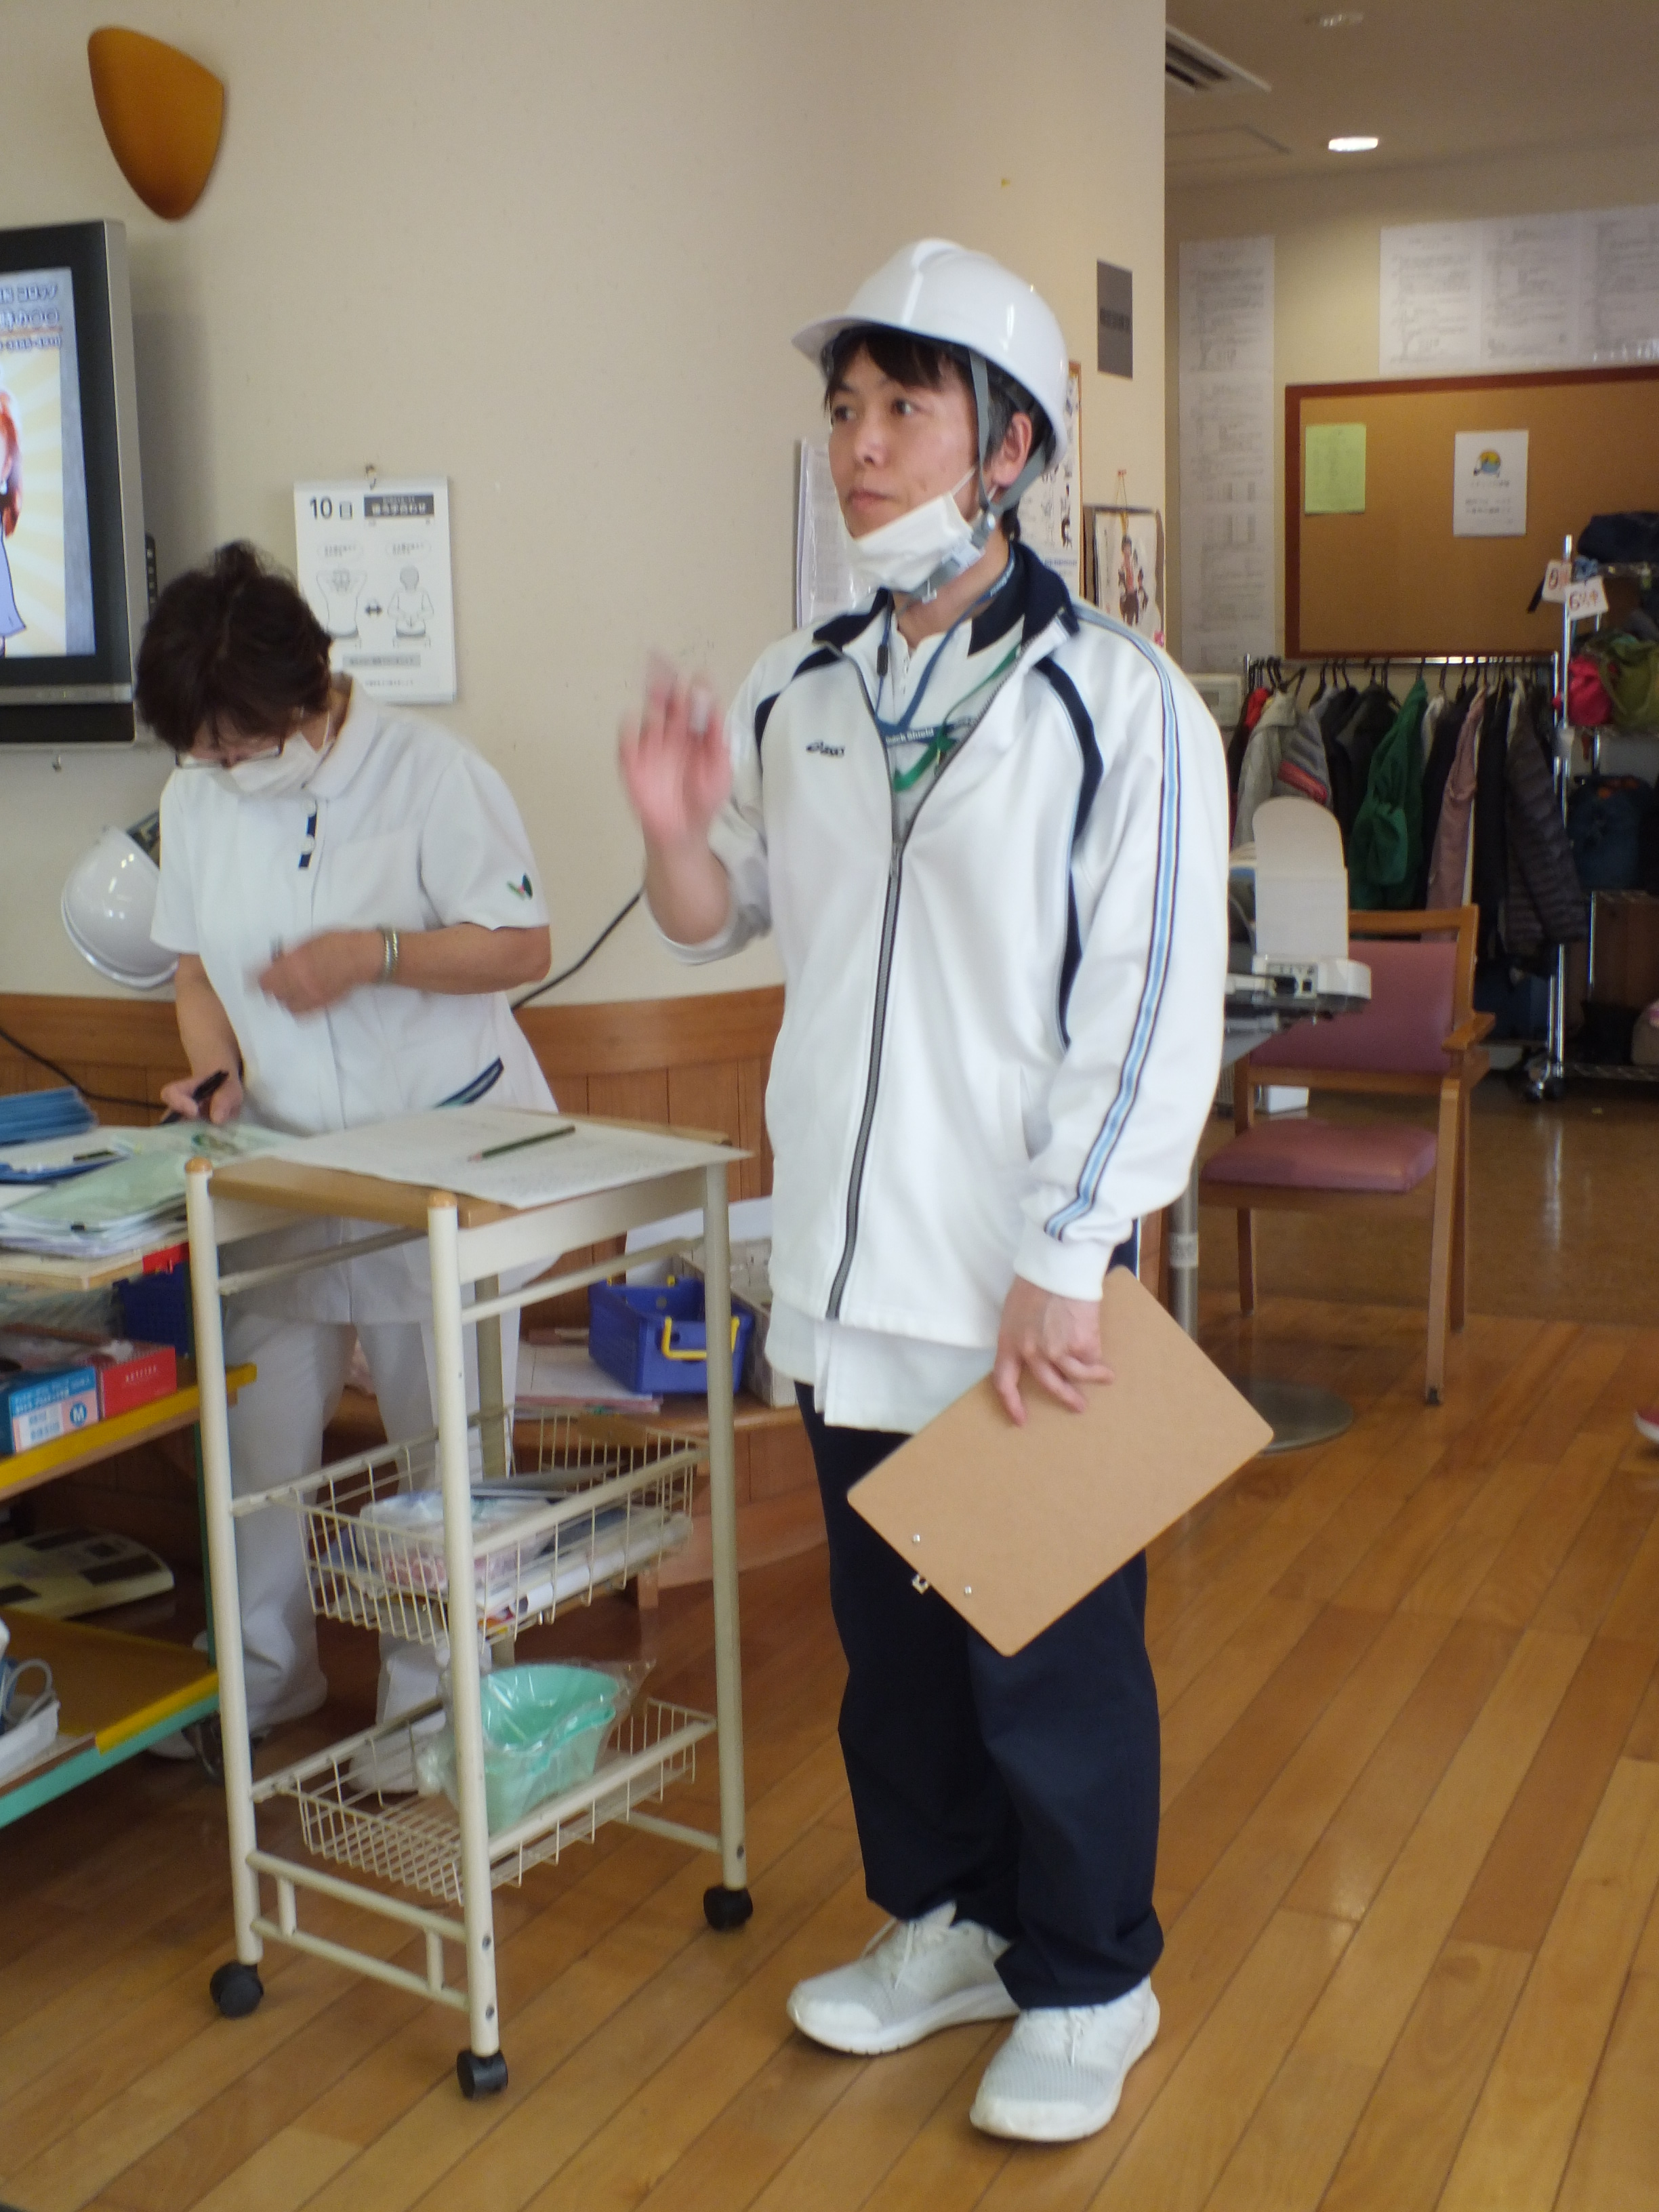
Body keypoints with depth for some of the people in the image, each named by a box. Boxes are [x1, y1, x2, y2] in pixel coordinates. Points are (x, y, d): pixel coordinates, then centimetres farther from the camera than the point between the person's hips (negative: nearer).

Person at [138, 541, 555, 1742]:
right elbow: (199, 968, 11)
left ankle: (433, 1698, 21)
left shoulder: (429, 771, -13)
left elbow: (524, 947, -12)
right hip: (277, 1161, 5)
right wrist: (217, 1066, -8)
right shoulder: (196, 799, 3)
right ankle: (264, 1675, 28)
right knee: (257, 1426, 7)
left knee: (444, 1438, 6)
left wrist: (375, 952, -24)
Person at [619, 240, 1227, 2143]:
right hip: (847, 1268, 6)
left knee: (1053, 1658, 8)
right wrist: (676, 828, -5)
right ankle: (943, 1920, 41)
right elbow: (719, 919, 18)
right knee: (889, 1631, 19)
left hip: (1024, 1288, -5)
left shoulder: (1118, 703, -10)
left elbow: (1152, 1012, -14)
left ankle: (1088, 1984, 30)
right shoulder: (796, 692, 7)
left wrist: (1063, 1263, -17)